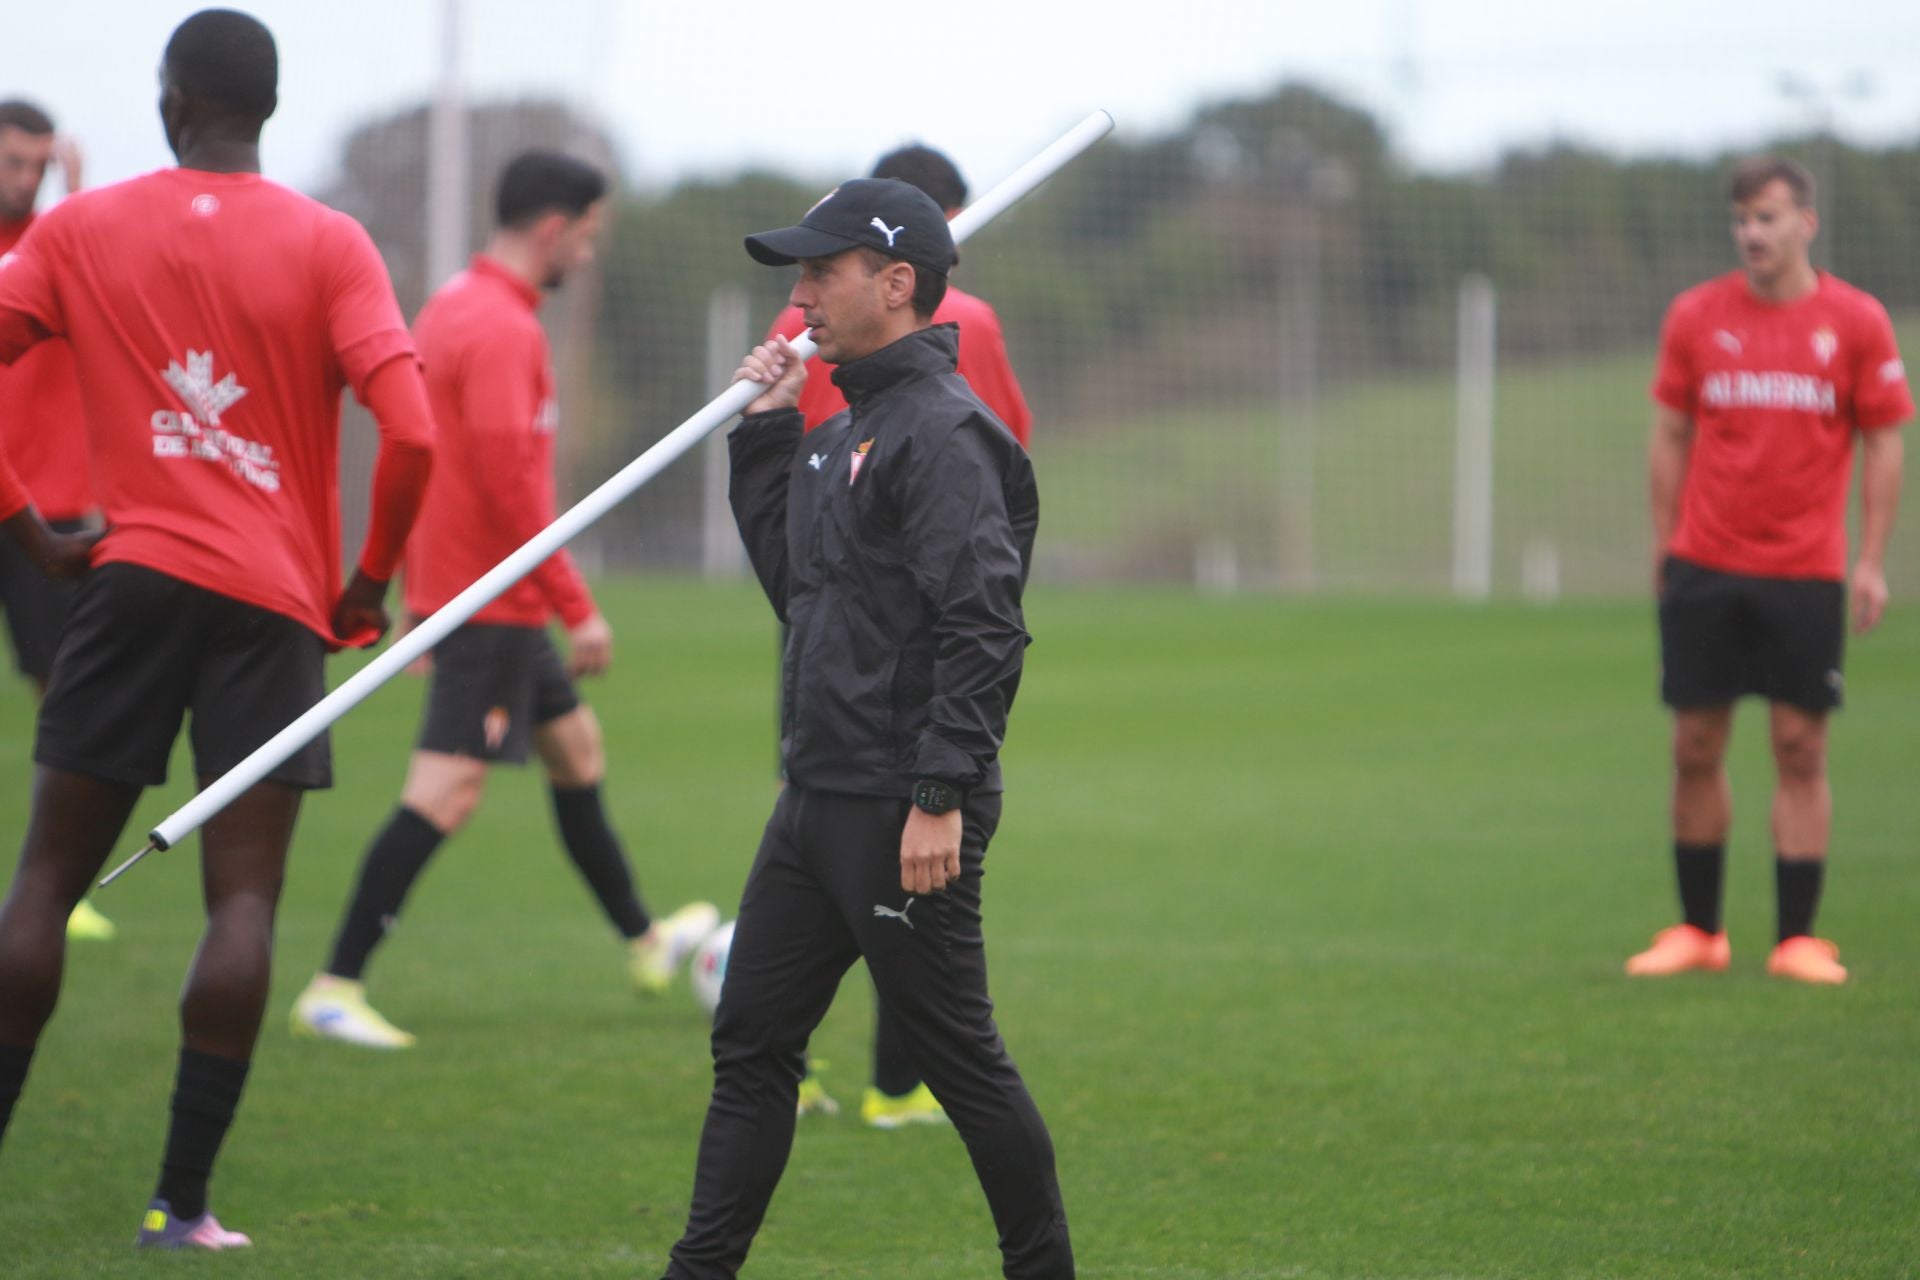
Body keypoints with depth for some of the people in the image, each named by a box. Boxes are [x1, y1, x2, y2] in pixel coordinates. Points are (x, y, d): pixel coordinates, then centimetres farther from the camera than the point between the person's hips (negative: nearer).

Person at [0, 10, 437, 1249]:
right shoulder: (328, 245, -1)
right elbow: (412, 433, -12)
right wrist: (369, 583, 1)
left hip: (132, 578, 1)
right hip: (276, 595, -1)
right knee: (244, 900, -1)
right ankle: (182, 1204, -7)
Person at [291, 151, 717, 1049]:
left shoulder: (450, 309, 14)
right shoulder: (502, 328, -18)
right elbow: (511, 480, -23)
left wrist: (415, 596, 23)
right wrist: (577, 606, -19)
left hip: (455, 591, 11)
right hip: (495, 598, -11)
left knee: (575, 747, 22)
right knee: (448, 788, -12)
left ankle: (643, 941, 35)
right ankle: (335, 988, -15)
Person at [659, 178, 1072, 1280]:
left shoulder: (942, 432, -15)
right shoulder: (846, 431, 16)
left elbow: (983, 629, -21)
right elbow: (791, 581, 23)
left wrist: (940, 801, -25)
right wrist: (766, 432, 15)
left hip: (903, 809, -10)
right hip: (819, 797, 10)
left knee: (959, 1055, -3)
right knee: (751, 1043, 10)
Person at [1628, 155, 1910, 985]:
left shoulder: (1856, 323, 0)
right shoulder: (1696, 317, 5)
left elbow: (1882, 444, 3)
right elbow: (1670, 438, 10)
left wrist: (1873, 563, -3)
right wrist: (1662, 548, 5)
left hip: (1805, 572, -2)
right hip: (1704, 570, 2)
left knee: (1800, 748, -2)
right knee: (1695, 748, 3)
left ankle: (1798, 939, 2)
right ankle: (1697, 931, 13)